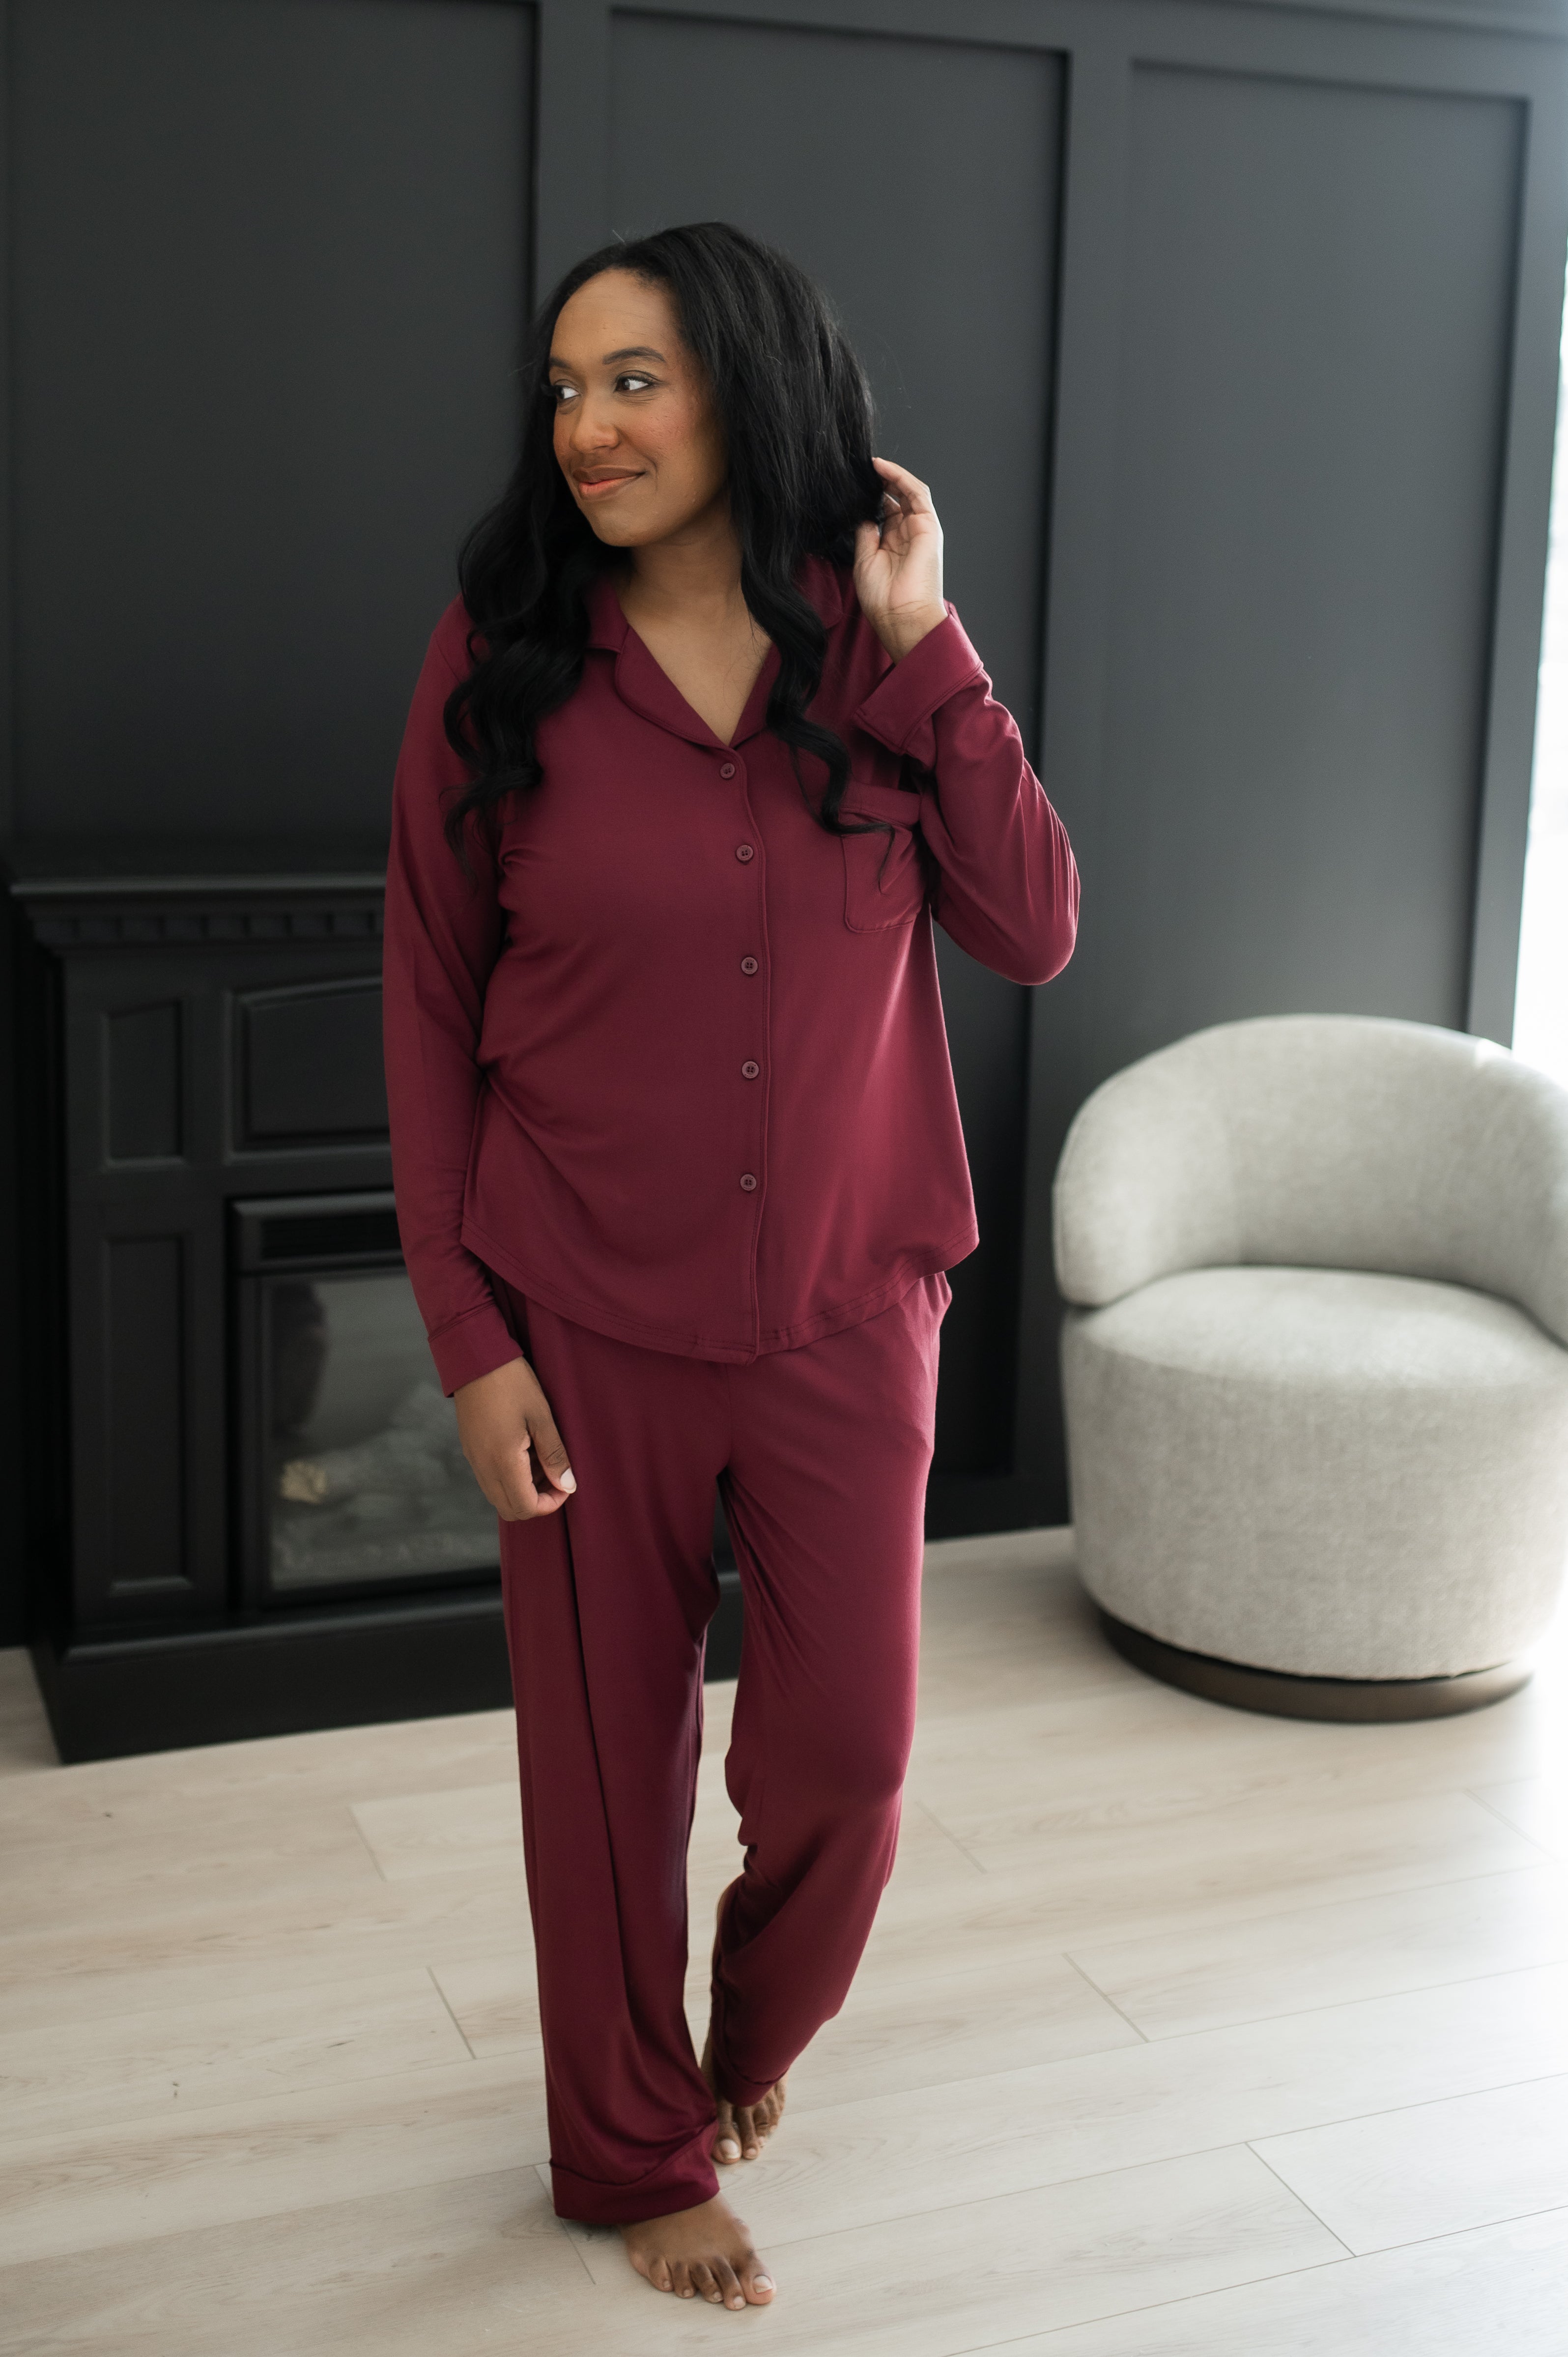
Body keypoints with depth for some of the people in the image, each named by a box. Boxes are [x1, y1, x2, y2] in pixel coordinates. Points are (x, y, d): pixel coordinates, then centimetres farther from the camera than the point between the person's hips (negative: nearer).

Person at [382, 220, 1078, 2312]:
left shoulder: (878, 657, -1)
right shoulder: (501, 660, -6)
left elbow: (1033, 932, -8)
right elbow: (429, 1013, -4)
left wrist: (924, 646, -12)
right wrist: (468, 1335, -8)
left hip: (842, 1301, 2)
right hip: (589, 1317, -1)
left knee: (845, 1752, 8)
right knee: (607, 1754, 11)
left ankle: (763, 2025, 43)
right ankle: (640, 2153, 35)